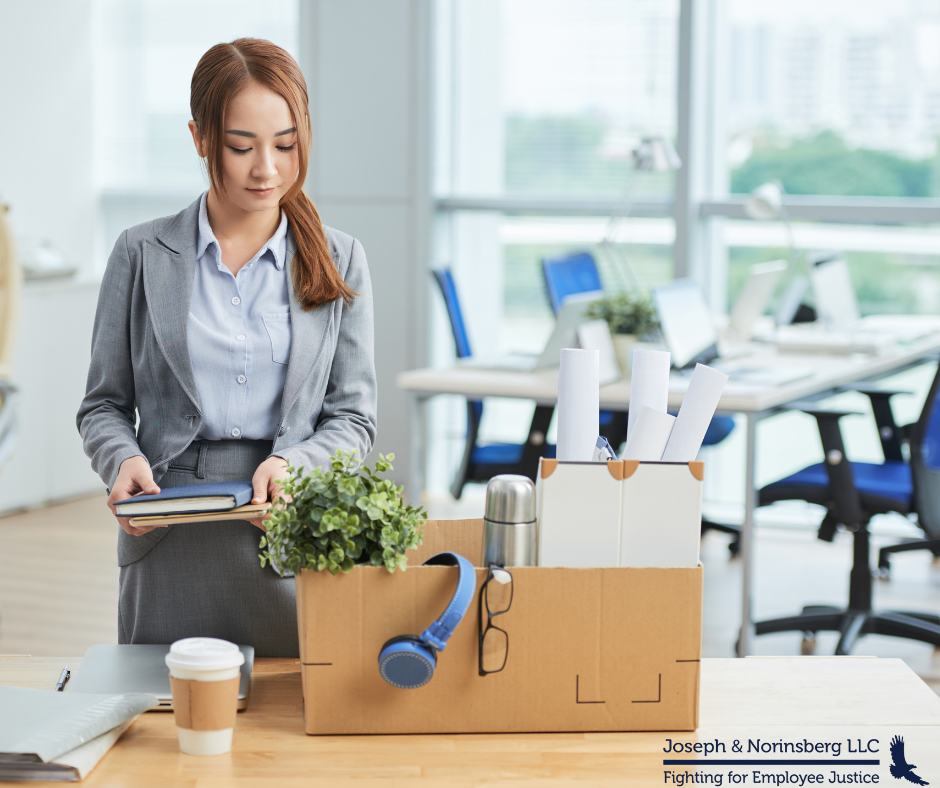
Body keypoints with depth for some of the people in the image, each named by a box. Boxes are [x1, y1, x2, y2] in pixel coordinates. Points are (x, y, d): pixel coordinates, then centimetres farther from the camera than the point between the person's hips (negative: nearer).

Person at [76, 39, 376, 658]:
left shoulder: (340, 260, 6)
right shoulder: (143, 255, 4)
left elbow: (354, 417, 5)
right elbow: (105, 404, 9)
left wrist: (290, 463, -14)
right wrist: (123, 461, -12)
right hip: (171, 550, 0)